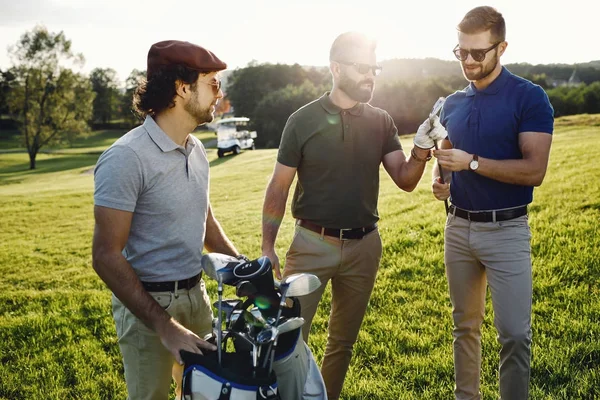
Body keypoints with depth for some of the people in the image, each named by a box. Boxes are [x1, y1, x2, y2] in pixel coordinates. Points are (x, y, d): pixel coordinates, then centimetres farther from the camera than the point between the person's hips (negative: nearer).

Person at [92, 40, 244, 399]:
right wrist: (165, 326, -26)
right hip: (147, 303, -7)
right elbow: (107, 256, -22)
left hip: (197, 294, 7)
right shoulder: (126, 158, -20)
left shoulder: (196, 149, 5)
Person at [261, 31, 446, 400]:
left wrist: (421, 151, -22)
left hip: (364, 245, 3)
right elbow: (279, 187, -3)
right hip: (312, 243, -3)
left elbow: (405, 181, -2)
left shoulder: (381, 122, 2)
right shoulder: (304, 120, -7)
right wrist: (268, 246, -5)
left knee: (343, 340, 17)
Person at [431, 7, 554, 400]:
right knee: (465, 325, 16)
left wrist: (471, 162, -23)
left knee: (515, 334, -4)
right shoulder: (453, 104, 8)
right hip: (458, 228, 5)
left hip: (506, 231, -5)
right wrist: (439, 179, -1)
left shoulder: (529, 98, -9)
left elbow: (534, 170, -18)